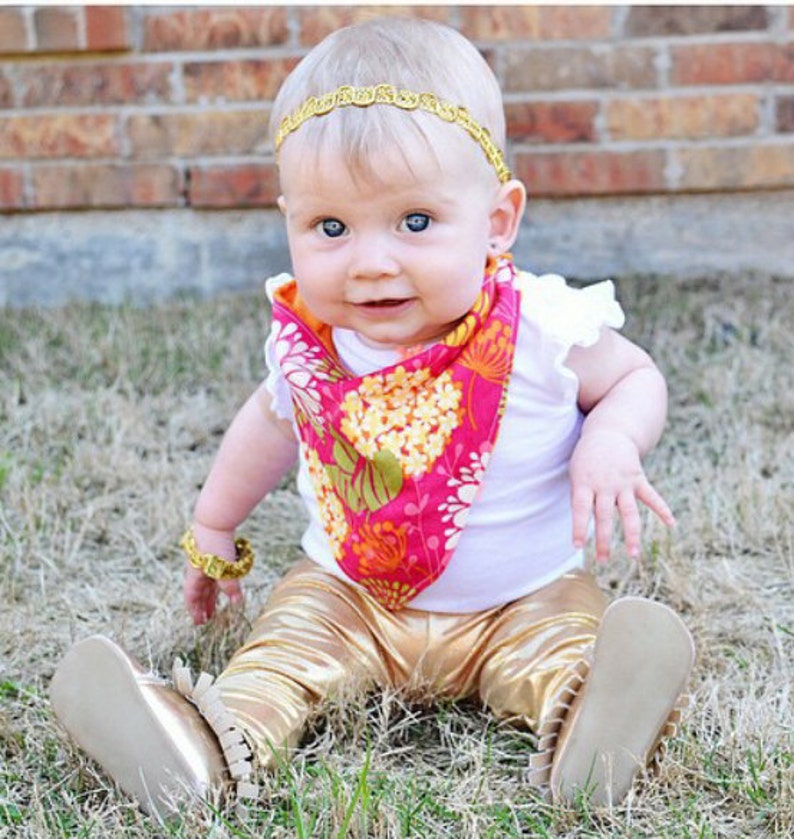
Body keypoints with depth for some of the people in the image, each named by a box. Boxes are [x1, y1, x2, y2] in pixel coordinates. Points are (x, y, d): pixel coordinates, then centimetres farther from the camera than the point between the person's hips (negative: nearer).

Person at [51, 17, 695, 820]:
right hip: (349, 591, 2)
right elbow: (272, 420, 11)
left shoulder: (543, 329, -23)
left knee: (570, 649, -26)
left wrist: (611, 442, -26)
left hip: (524, 599, -2)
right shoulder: (305, 343, -12)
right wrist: (213, 530, 21)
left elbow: (635, 378, -2)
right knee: (284, 646, -17)